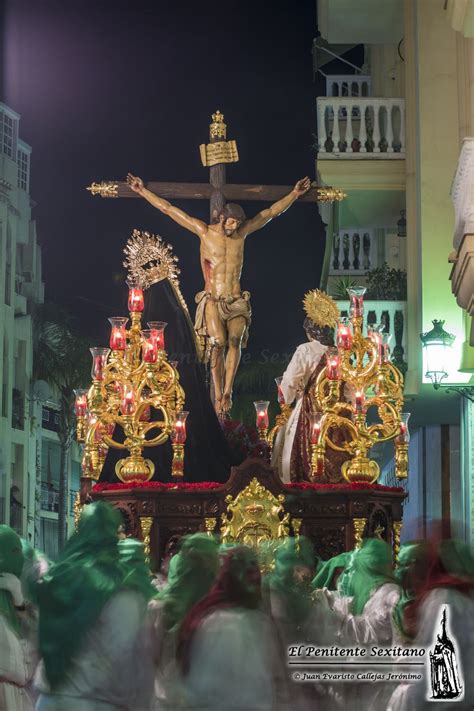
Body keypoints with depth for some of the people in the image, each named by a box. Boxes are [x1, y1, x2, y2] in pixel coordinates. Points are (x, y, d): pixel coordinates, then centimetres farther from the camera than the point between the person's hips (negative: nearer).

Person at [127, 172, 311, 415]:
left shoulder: (242, 232, 8)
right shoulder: (204, 231, 1)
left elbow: (271, 212, 18)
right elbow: (168, 209, 4)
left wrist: (295, 194, 20)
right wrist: (143, 191, 6)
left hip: (237, 301, 2)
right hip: (213, 301, -2)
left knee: (235, 341, -17)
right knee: (219, 344, -17)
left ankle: (227, 393, -16)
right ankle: (219, 396, -9)